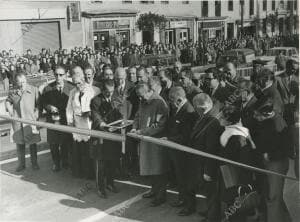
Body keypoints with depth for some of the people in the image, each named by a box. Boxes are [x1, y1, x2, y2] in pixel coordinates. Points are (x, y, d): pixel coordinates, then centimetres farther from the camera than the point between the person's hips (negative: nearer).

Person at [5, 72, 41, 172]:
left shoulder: (33, 90, -5)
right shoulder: (13, 92, 1)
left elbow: (39, 103, 2)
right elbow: (7, 101, 19)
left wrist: (37, 113, -7)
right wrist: (10, 110, 4)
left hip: (31, 120, -2)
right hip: (17, 121, 2)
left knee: (33, 143, 6)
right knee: (19, 143, 8)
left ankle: (34, 163, 21)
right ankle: (21, 164, 21)